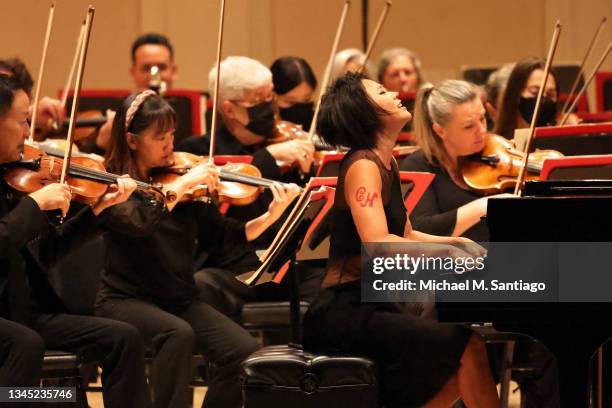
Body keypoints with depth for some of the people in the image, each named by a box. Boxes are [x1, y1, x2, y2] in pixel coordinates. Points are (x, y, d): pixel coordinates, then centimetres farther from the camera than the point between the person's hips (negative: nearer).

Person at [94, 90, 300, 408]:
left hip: (180, 299, 5)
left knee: (245, 352, -17)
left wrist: (270, 216, -12)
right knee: (178, 334, -36)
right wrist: (181, 185, -27)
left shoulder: (188, 187, 7)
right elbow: (139, 223, -28)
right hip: (127, 299, -5)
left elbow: (220, 238, 2)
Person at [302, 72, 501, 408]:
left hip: (372, 306, 9)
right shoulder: (362, 166, -14)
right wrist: (446, 253, -25)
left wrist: (460, 243, 7)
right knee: (468, 346, -18)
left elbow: (405, 236, 22)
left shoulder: (387, 164, 14)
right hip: (346, 312, -9)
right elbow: (377, 244, -28)